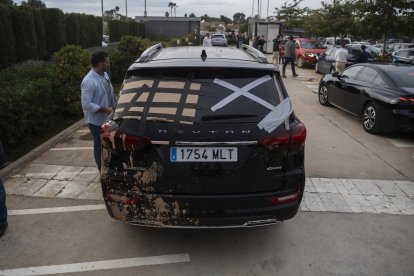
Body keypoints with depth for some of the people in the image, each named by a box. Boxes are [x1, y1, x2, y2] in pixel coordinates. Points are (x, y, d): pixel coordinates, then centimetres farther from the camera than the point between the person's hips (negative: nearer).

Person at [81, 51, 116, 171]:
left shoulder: (104, 75, 2)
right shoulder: (88, 82, -26)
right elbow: (86, 105, -27)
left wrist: (114, 107, 5)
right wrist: (105, 109, -25)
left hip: (107, 118, 8)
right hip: (96, 120, -8)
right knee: (100, 146, 7)